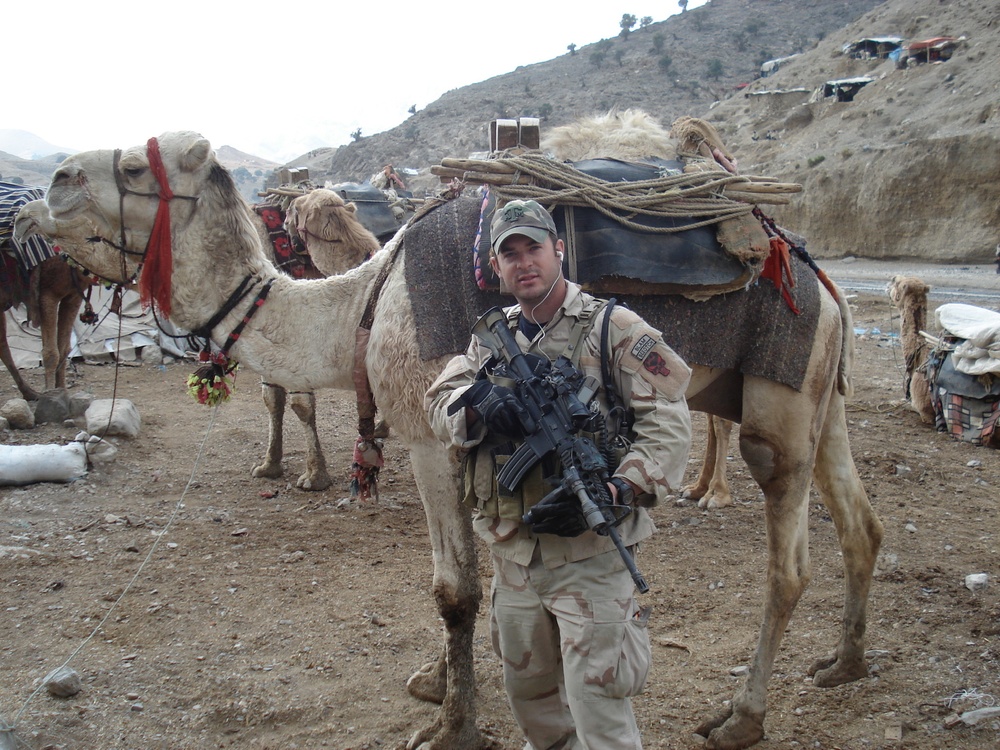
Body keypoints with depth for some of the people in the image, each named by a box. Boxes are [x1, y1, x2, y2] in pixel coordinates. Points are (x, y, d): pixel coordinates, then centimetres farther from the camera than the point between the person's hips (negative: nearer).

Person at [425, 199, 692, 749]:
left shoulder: (613, 328, -8)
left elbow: (668, 424, -14)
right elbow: (439, 402, 1)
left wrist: (616, 491, -29)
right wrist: (477, 408, -23)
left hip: (589, 553, -6)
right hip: (511, 553, 6)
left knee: (595, 702, -3)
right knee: (526, 686, 23)